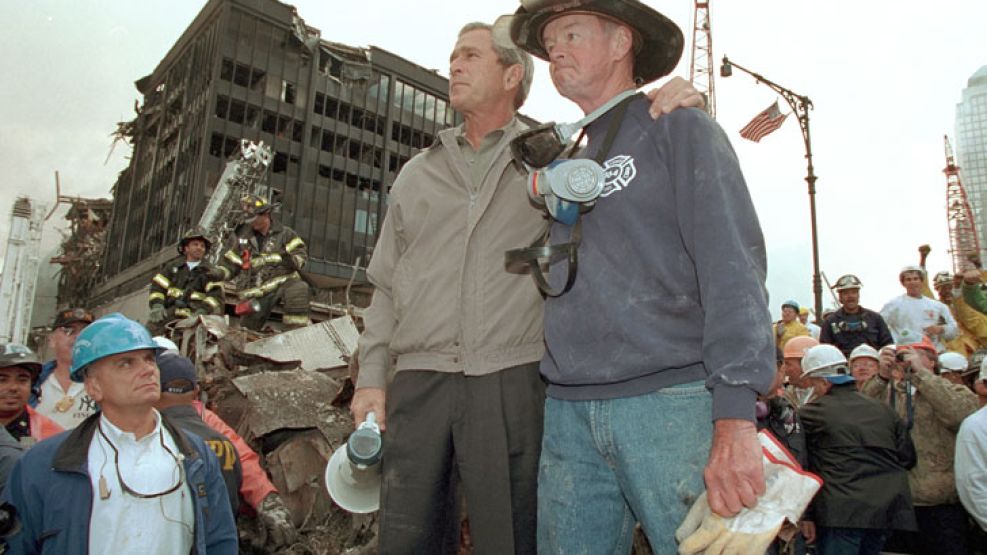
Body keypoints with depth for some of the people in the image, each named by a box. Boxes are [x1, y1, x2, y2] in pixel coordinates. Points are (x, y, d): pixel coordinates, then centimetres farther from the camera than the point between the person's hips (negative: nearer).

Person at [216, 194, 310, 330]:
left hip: (285, 281, -4)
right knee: (247, 326, 4)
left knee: (298, 289, -38)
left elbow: (302, 254, -3)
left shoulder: (285, 233, 3)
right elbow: (231, 262, 16)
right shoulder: (244, 237, 14)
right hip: (260, 289, 5)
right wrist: (219, 273, -6)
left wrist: (291, 260, -27)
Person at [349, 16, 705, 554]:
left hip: (512, 383, -3)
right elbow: (386, 284, 17)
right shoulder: (418, 173, 19)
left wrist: (673, 102, -9)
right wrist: (371, 375, 8)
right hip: (417, 383, 4)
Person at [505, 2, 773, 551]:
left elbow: (731, 265, -10)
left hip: (669, 402, -5)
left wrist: (735, 417, -20)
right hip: (566, 411, 5)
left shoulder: (678, 127, 2)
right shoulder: (567, 164, 19)